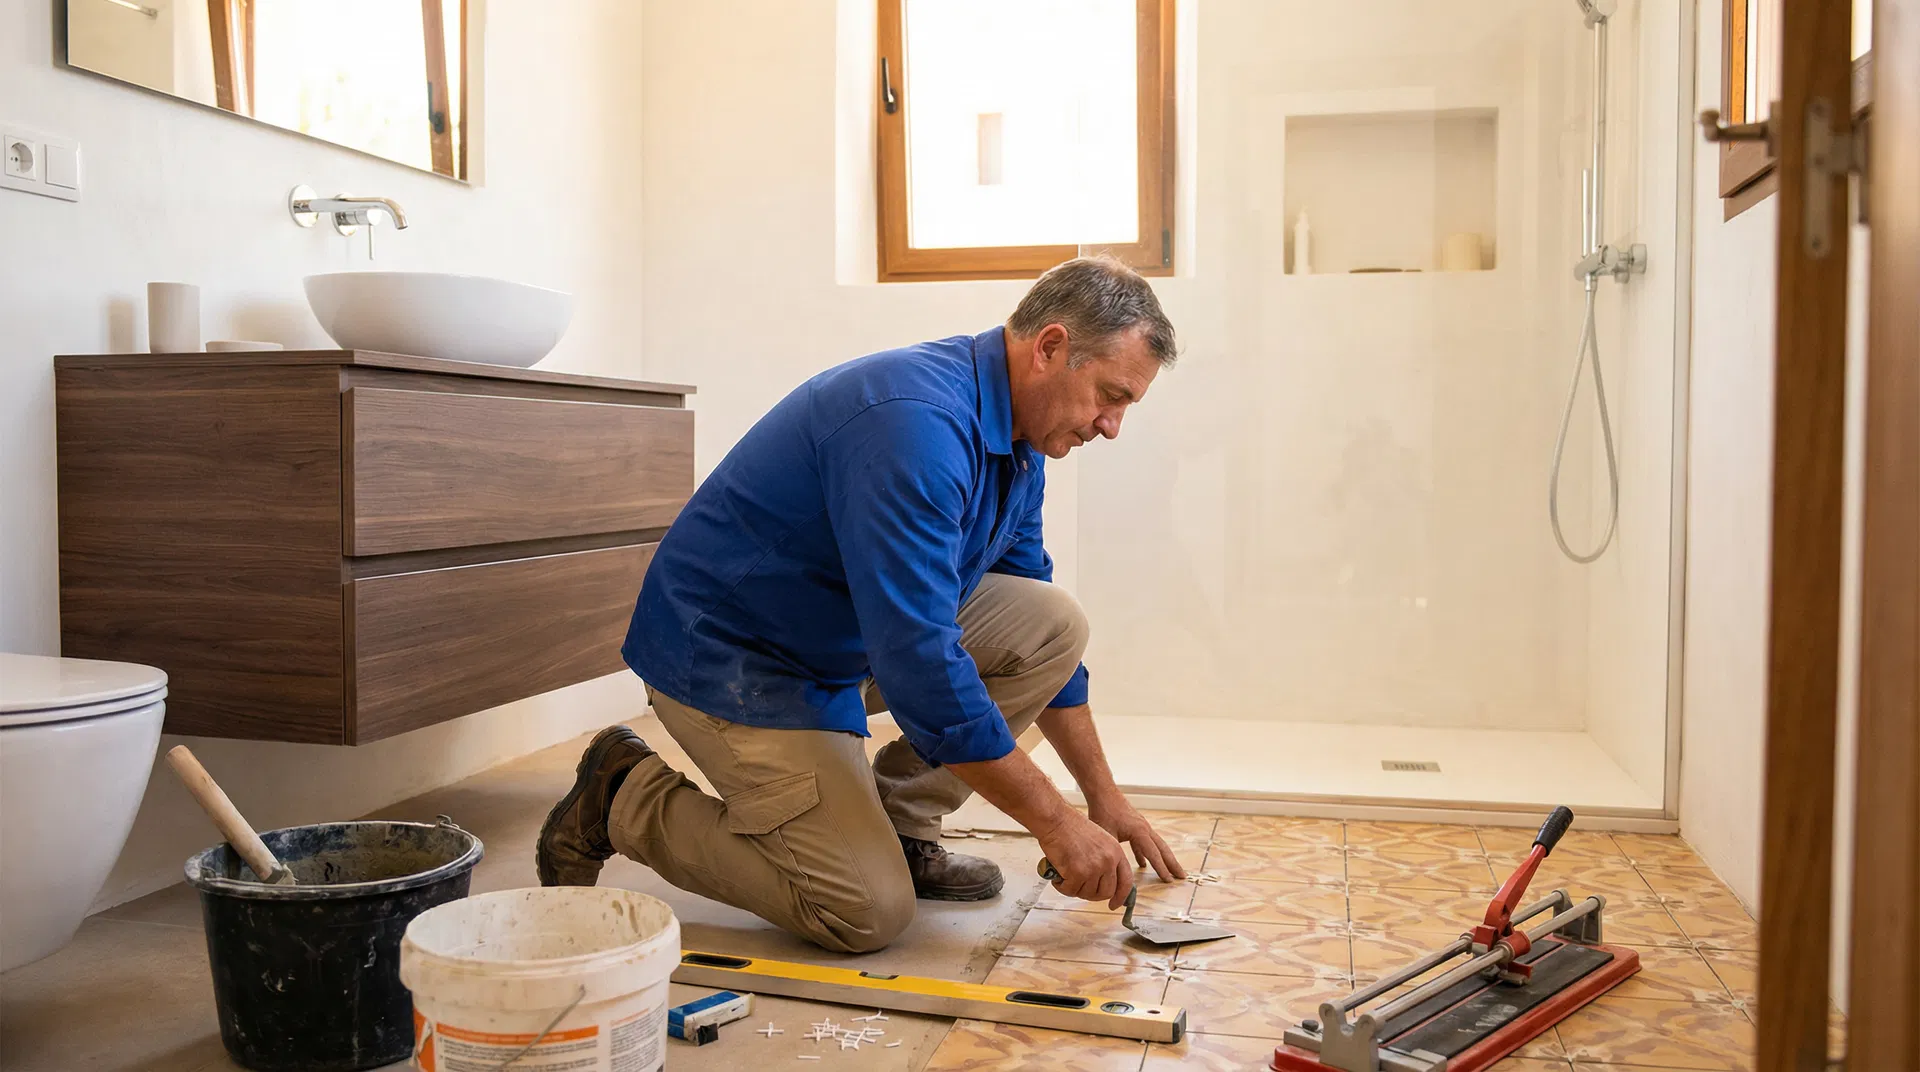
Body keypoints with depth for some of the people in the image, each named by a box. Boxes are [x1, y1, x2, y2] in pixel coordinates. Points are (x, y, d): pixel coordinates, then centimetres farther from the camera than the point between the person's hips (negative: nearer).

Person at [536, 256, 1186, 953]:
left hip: (847, 631, 9)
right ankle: (627, 800, 3)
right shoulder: (917, 424, -30)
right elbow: (917, 661, -34)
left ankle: (896, 822, 7)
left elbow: (1037, 637, 12)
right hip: (728, 657, -9)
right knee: (871, 912, -14)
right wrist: (1055, 823, -25)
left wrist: (1103, 797, 11)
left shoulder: (1015, 444, 2)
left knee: (1054, 623, -4)